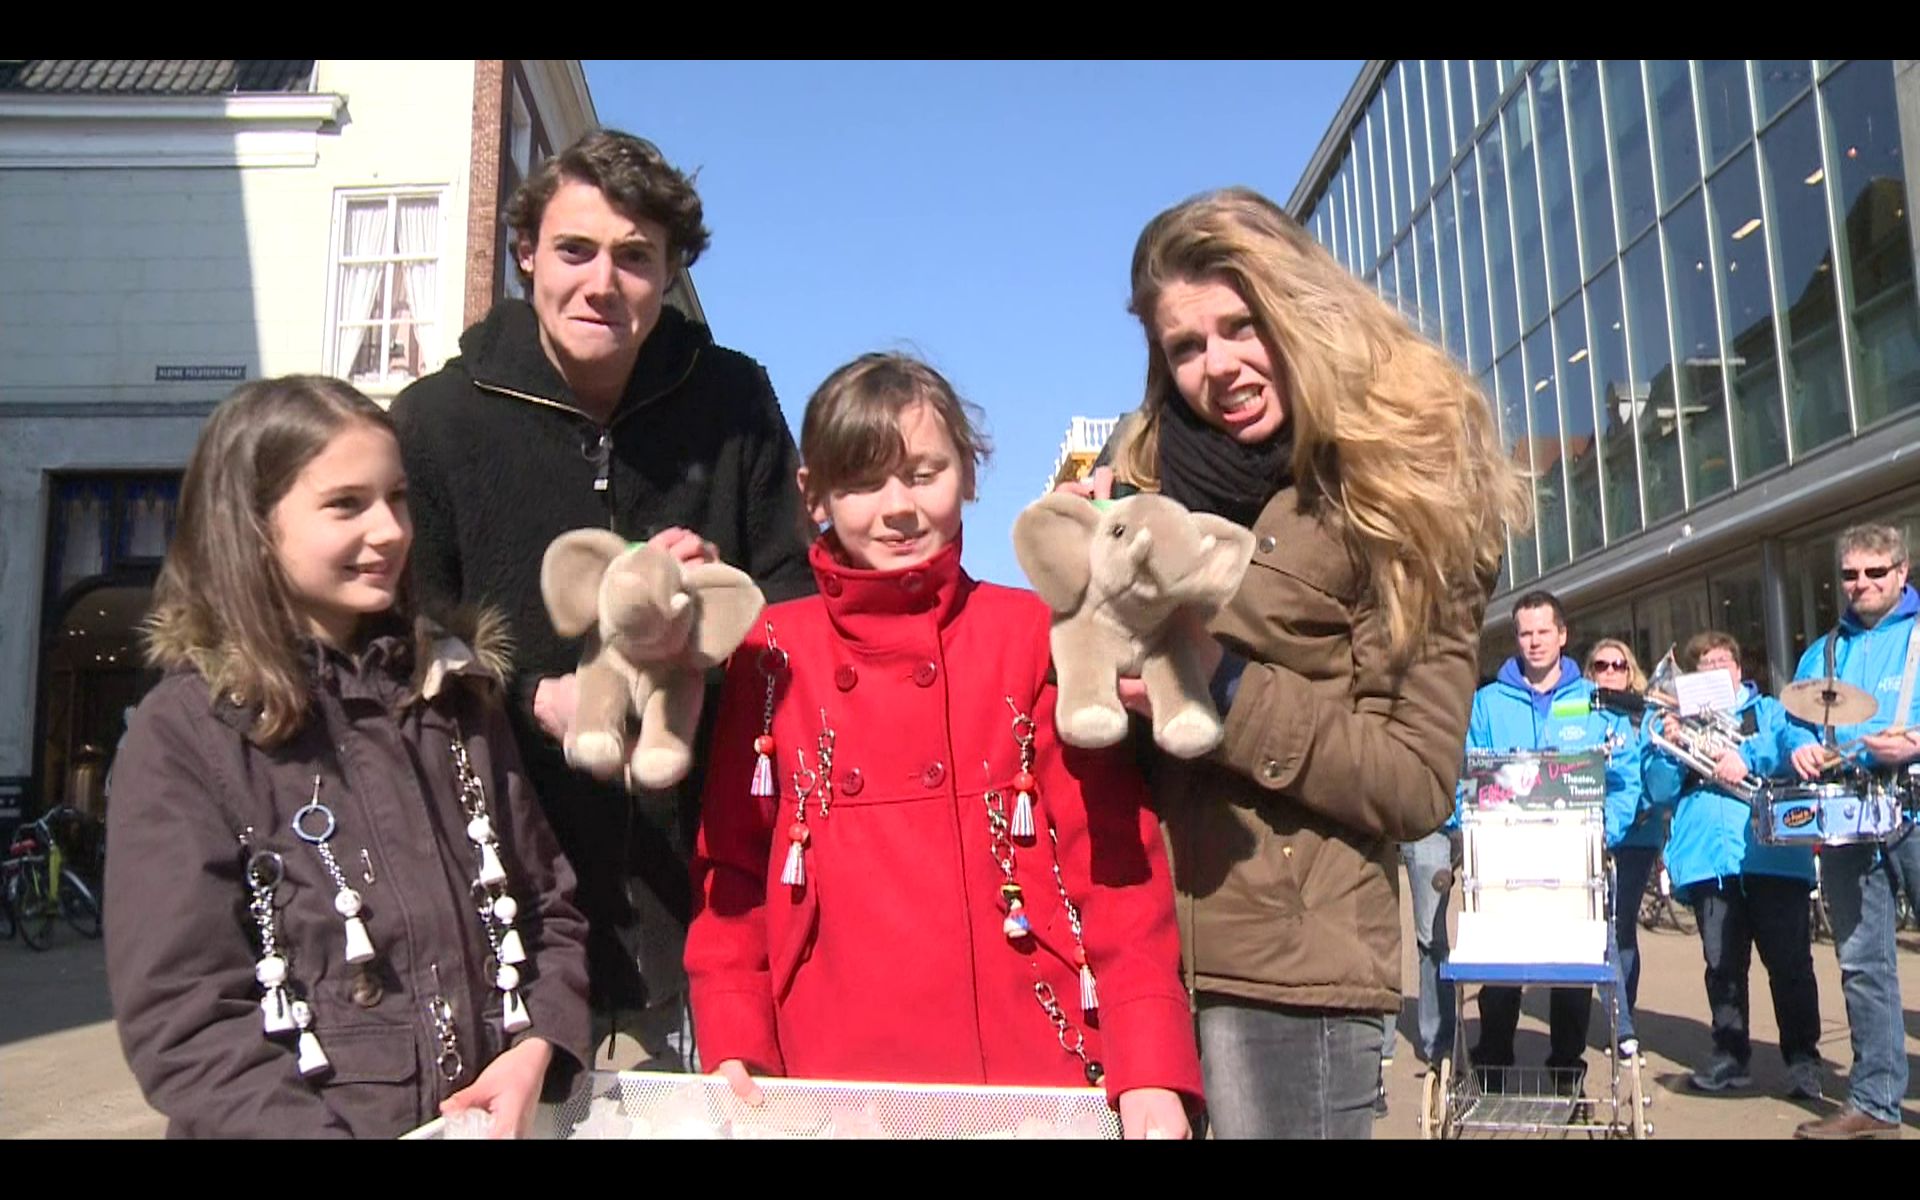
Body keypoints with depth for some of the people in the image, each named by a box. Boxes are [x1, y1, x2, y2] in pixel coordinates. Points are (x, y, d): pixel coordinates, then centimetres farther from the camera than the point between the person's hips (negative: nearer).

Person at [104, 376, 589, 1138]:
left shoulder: (457, 693, 8)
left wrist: (534, 1052, -3)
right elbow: (184, 1018, -9)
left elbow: (547, 909, 11)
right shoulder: (185, 734, -5)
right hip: (321, 1121, -2)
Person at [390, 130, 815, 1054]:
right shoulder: (435, 420, 0)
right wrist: (535, 698, -12)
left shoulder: (734, 403, 4)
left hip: (701, 863, 1)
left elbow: (802, 598, 10)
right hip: (518, 865, -1)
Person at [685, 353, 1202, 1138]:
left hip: (1033, 1074, -1)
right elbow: (730, 863, 7)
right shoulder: (770, 654, 4)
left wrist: (1149, 1065, -11)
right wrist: (733, 1047, -4)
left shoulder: (1035, 637, 1)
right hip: (827, 1076, 1)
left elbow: (1113, 856, -3)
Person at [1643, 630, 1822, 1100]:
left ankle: (1802, 1057, 7)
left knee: (1789, 961, -2)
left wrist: (1748, 761, -15)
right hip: (1708, 860, 2)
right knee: (1722, 963, 4)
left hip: (1772, 854, -1)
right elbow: (1659, 791, 10)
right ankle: (1731, 1054, 12)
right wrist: (1669, 748, -7)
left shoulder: (1770, 712, 16)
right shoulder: (1678, 720, 19)